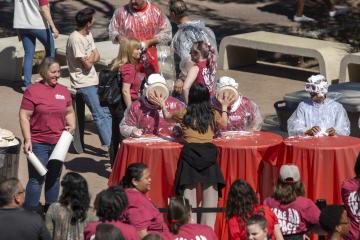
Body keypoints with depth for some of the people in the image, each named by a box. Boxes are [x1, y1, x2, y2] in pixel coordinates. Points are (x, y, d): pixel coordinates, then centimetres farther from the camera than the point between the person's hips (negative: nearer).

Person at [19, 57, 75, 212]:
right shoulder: (32, 91, -8)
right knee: (36, 179, -6)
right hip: (38, 144, -6)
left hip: (59, 143, 6)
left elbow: (69, 112, 21)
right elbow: (24, 116, -9)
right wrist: (27, 140, -15)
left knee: (54, 178, 14)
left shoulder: (64, 91, 9)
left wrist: (72, 126, 1)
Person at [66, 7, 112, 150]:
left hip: (94, 80, 9)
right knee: (99, 115, -7)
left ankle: (111, 142, 14)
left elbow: (97, 57, 7)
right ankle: (108, 144, -2)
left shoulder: (88, 34, 7)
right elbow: (87, 64, -20)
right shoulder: (75, 39, -20)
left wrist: (90, 58, -14)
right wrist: (92, 57, -1)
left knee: (106, 112, 9)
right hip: (84, 83, -9)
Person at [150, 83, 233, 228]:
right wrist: (224, 107, 40)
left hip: (190, 151, -1)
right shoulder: (213, 114, 8)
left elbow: (167, 117, 25)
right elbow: (224, 124, 27)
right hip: (208, 152, 1)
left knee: (189, 189, 0)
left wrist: (162, 105, 44)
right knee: (210, 189, 2)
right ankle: (208, 226, -2)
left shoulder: (184, 114, 6)